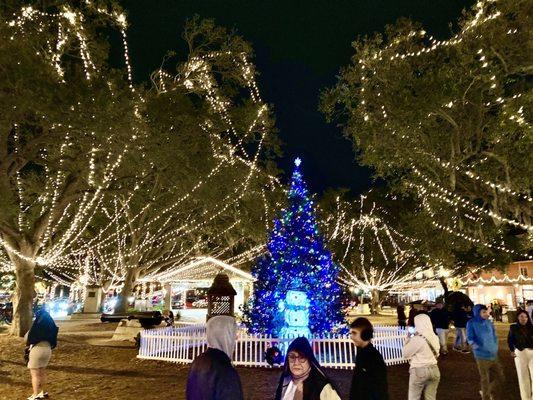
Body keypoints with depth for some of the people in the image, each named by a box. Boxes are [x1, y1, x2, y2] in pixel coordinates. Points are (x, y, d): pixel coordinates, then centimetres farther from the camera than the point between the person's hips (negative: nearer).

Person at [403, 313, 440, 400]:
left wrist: (408, 338, 1)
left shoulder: (417, 339, -20)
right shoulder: (435, 338, 2)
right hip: (434, 369, 7)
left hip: (419, 371, -6)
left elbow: (405, 353, -10)